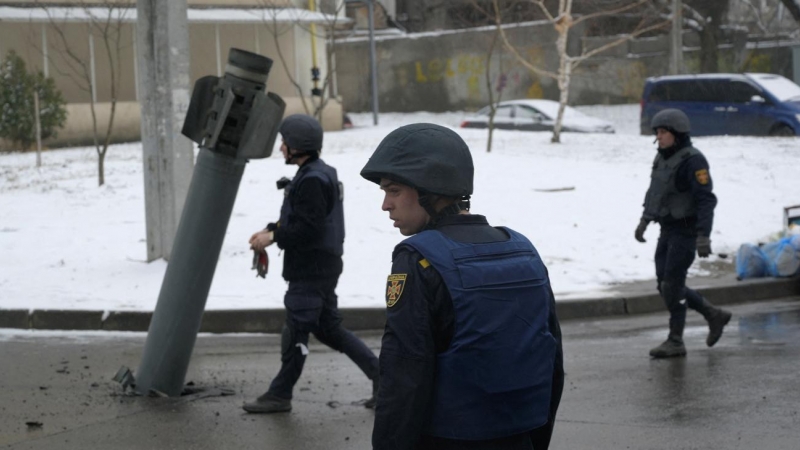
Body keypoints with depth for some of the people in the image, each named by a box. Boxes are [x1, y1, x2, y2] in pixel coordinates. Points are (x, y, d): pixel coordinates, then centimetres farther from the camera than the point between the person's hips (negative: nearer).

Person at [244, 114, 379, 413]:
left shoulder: (313, 180, -19)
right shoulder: (318, 173, 15)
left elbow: (308, 228, -24)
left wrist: (272, 237, -16)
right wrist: (271, 230, 11)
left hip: (311, 270, -11)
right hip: (322, 266, 11)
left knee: (296, 331, -1)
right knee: (328, 329, 15)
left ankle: (279, 396, 9)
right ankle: (380, 375, 14)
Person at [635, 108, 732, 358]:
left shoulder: (692, 160, -16)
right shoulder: (663, 158, 9)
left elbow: (706, 199, -21)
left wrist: (703, 235, -26)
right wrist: (645, 220, 26)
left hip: (687, 231, -9)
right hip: (668, 231, 9)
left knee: (672, 285, -8)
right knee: (665, 285, 9)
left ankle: (675, 342, 2)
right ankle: (714, 316, 23)